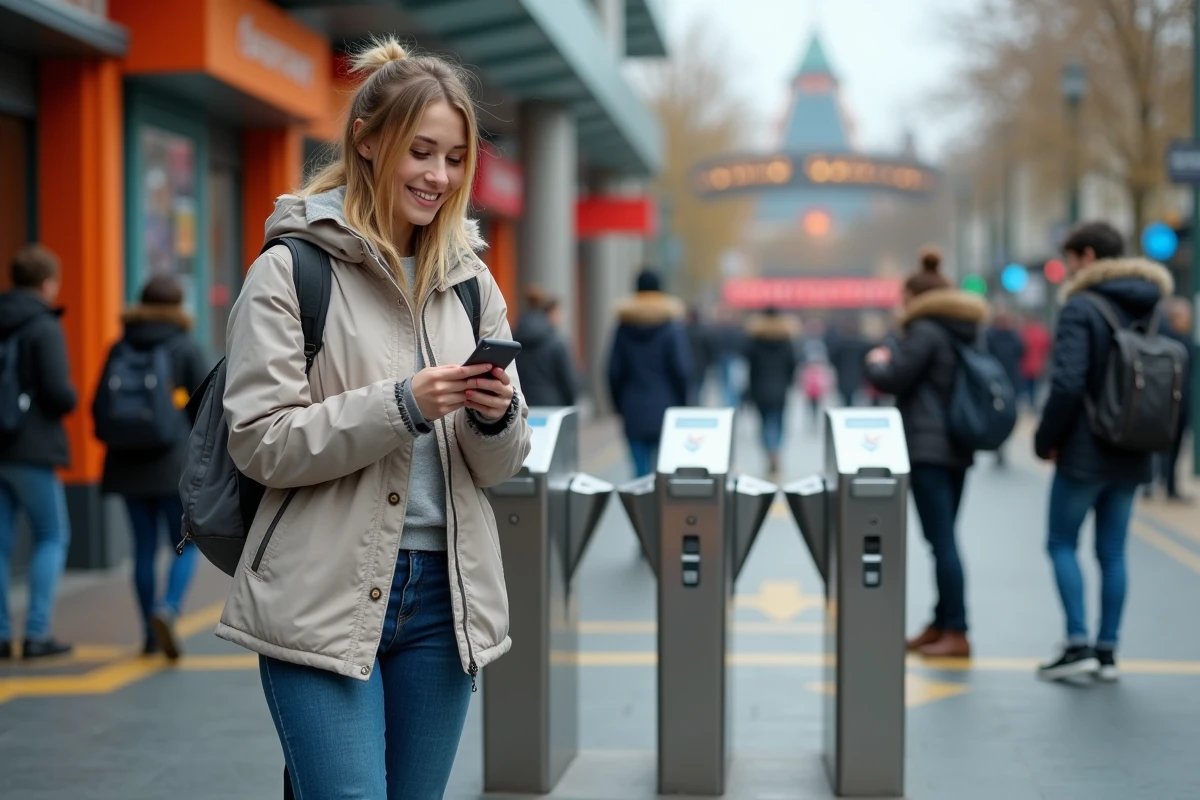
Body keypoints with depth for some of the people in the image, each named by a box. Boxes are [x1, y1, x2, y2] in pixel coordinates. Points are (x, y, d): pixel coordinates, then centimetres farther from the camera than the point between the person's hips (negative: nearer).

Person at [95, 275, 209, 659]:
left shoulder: (120, 349, 6)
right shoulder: (186, 348, -3)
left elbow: (100, 407, 6)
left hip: (129, 464, 3)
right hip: (175, 463, -3)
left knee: (144, 548, 10)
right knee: (185, 546, 5)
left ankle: (151, 636, 13)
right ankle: (167, 609, -19)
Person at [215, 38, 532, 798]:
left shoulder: (470, 280, 12)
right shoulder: (290, 270, -3)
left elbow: (502, 466, 13)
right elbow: (261, 442, -10)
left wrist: (495, 416, -10)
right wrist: (401, 406, -20)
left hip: (444, 594, 5)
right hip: (325, 595, -5)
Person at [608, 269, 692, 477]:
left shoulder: (624, 327, 4)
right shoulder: (672, 324, -4)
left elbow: (614, 370, 5)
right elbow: (682, 369, -8)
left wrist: (620, 405, 13)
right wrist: (682, 403, 3)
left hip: (634, 410, 2)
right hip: (665, 409, -2)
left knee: (640, 467, 3)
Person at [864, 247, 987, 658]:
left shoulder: (926, 331, -11)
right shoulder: (967, 331, 15)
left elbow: (893, 378, -13)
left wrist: (876, 362, 8)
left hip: (928, 449, -9)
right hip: (958, 448, 9)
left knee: (940, 539, -8)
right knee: (944, 538, 13)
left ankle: (956, 633, -9)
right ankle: (942, 624, 17)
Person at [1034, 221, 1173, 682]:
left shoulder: (1081, 308, -13)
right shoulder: (1149, 309, 10)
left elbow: (1068, 383, -21)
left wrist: (1046, 440, -8)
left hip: (1085, 452, -6)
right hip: (1132, 456, 7)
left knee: (1062, 543, 4)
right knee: (1112, 551, 10)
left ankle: (1078, 644, -4)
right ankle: (1107, 651, 12)